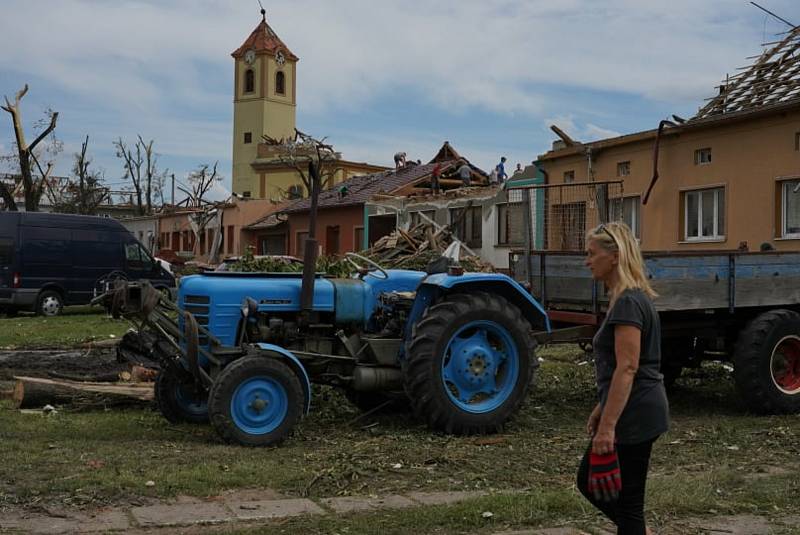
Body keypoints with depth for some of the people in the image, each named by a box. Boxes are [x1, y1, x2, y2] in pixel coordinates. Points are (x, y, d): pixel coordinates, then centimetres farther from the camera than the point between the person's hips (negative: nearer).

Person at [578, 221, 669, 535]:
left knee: (625, 497, 1)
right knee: (588, 481, 18)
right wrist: (601, 410, 23)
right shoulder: (628, 298, 13)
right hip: (634, 410, 10)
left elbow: (627, 369, -24)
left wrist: (608, 426, -25)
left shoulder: (628, 302, -18)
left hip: (634, 414, -10)